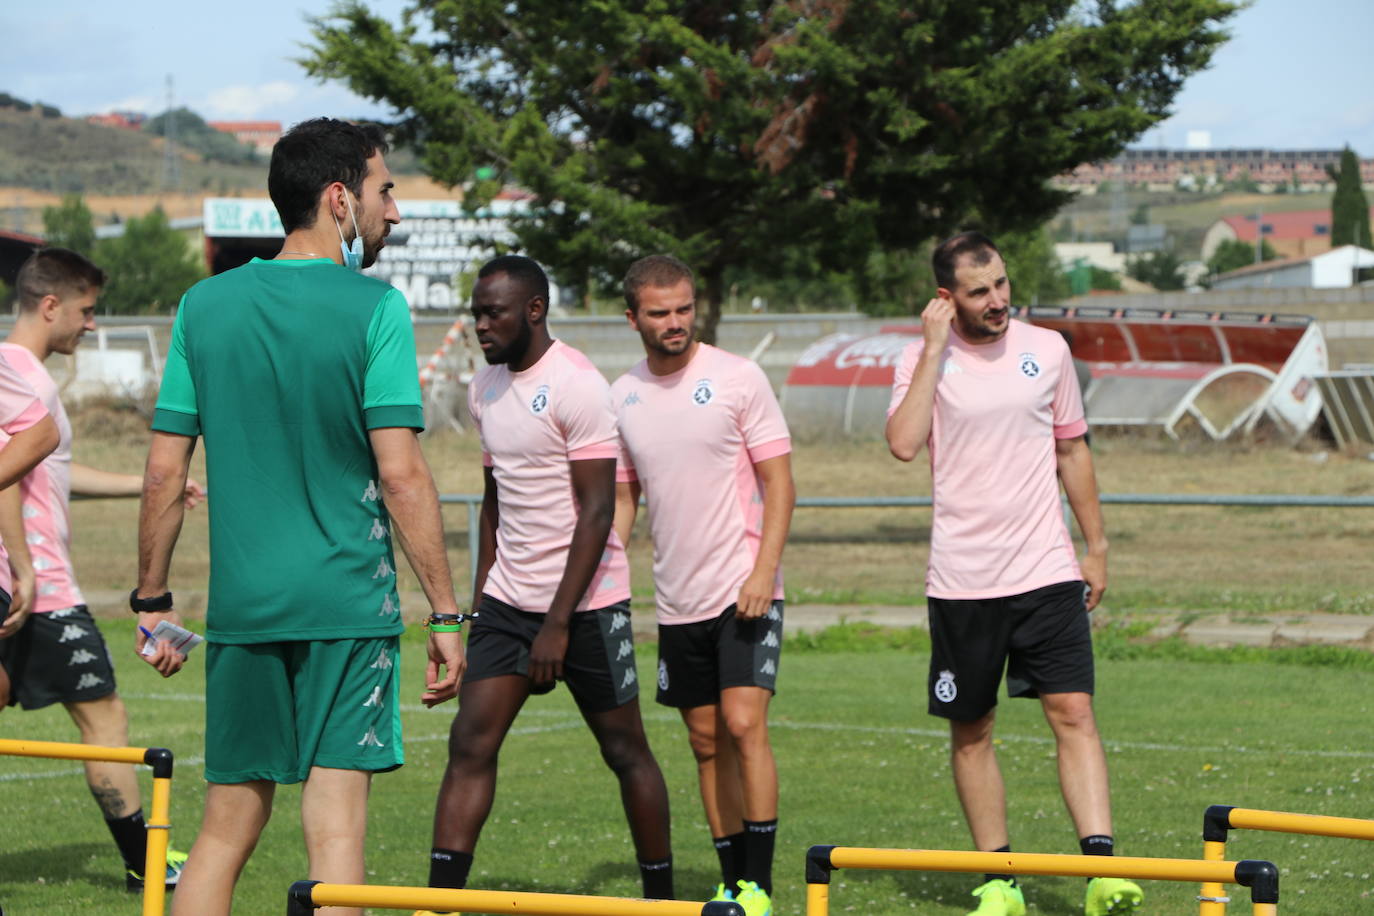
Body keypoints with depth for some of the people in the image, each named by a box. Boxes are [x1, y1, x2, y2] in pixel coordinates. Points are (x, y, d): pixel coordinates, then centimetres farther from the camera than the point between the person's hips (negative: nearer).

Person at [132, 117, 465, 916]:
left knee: (227, 828, 11)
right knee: (337, 822, -4)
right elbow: (401, 474, -11)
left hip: (241, 608, 4)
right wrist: (445, 613, -7)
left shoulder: (205, 305, 7)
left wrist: (152, 600, 15)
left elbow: (165, 471, 6)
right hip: (348, 606, -4)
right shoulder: (374, 309, -6)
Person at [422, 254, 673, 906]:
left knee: (626, 752, 5)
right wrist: (480, 599, 14)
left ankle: (661, 899, 19)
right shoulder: (485, 388, 10)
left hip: (585, 605, -6)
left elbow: (597, 512, -17)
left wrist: (558, 624, -20)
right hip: (508, 601, 6)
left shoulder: (576, 386, -14)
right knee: (470, 747, -6)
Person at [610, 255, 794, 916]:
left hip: (745, 592, -5)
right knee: (706, 740, 7)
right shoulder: (622, 396, 7)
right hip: (677, 601, 5)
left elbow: (778, 482, -6)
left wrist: (763, 571, -16)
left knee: (744, 723, -15)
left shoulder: (737, 378, -6)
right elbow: (621, 497, 16)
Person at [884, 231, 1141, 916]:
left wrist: (1096, 546, 14)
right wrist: (933, 349, -17)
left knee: (1073, 713, -11)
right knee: (970, 731, 6)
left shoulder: (1047, 350, 6)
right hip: (961, 578, -1)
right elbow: (903, 443, -20)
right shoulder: (925, 359, -2)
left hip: (1047, 571, 1)